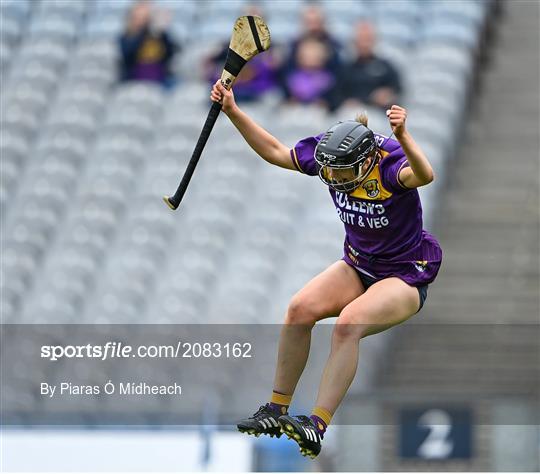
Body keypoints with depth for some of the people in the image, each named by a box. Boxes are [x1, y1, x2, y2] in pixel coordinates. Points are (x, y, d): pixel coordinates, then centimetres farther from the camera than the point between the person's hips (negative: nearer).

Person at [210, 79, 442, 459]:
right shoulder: (327, 155, -10)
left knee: (348, 323, -32)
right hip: (358, 266, 6)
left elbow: (424, 175, -51)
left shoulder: (391, 163, -27)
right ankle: (277, 410, -8)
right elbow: (274, 151, 3)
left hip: (406, 275, -6)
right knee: (300, 309, -19)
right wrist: (233, 111, -4)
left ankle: (318, 426, -34)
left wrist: (403, 137, -70)